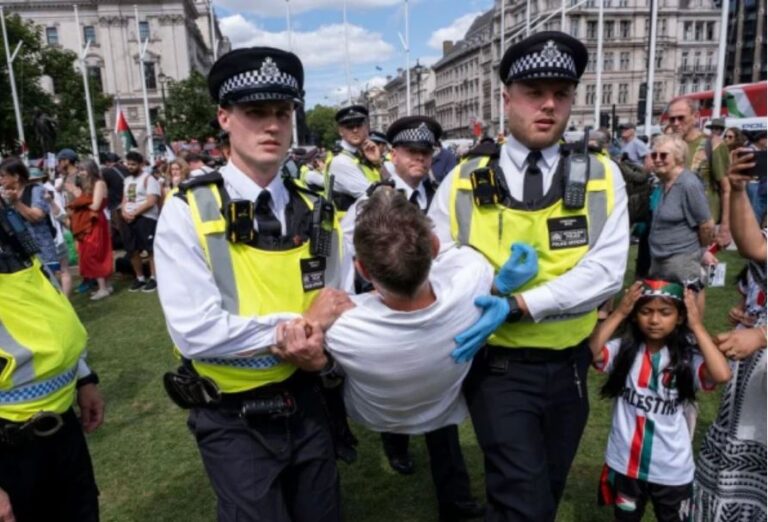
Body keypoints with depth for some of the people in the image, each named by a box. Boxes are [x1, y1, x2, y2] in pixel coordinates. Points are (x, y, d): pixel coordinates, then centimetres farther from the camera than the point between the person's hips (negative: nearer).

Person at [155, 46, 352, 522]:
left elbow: (336, 308, 2)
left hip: (305, 406, 5)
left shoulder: (316, 212, 0)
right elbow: (196, 333, -22)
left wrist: (318, 347, -19)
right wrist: (299, 325, -18)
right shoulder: (186, 212, -14)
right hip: (233, 422, -4)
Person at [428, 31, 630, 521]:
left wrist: (518, 305, -24)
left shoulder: (603, 177, -3)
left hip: (568, 366, 3)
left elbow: (606, 270, -14)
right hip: (498, 366, -2)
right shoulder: (464, 181, -5)